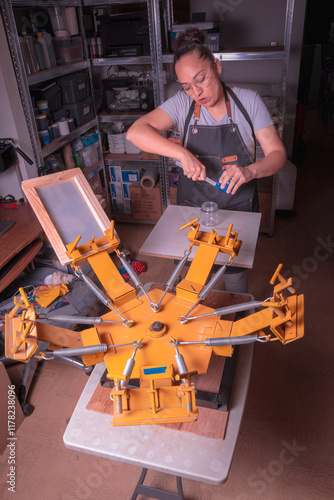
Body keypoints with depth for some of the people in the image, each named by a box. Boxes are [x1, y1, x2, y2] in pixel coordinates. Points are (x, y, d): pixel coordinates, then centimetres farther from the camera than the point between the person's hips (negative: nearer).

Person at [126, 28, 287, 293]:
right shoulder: (182, 105, -9)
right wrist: (183, 154, -35)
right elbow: (135, 132, -23)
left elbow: (278, 153, -8)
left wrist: (250, 171, -29)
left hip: (238, 208, 0)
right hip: (192, 207, 1)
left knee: (235, 273, 15)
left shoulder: (248, 101, -8)